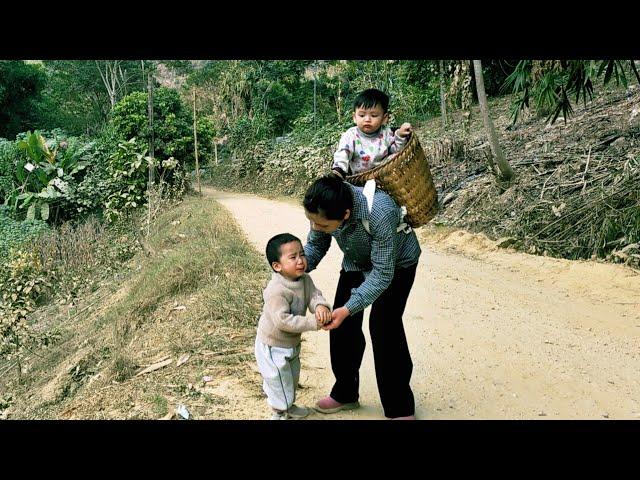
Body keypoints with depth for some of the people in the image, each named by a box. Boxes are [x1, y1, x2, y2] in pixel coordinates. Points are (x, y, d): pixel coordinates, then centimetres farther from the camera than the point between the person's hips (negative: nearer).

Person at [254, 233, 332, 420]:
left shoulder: (305, 280, -8)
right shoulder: (276, 291, -34)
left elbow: (314, 295, -14)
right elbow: (282, 320, -36)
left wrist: (321, 306, -39)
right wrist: (313, 323, -34)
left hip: (292, 342, 9)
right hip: (273, 346, -8)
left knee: (292, 375, 26)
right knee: (278, 379, 8)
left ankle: (288, 406, 48)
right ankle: (279, 413, 30)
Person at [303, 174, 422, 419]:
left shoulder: (380, 213, -44)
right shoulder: (323, 208, -27)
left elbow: (382, 274, -35)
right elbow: (315, 245, -7)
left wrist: (349, 308, -40)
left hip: (395, 264, -5)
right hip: (356, 263, 6)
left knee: (384, 328, -16)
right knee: (342, 325, 2)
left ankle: (400, 408, 0)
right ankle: (345, 394, 22)